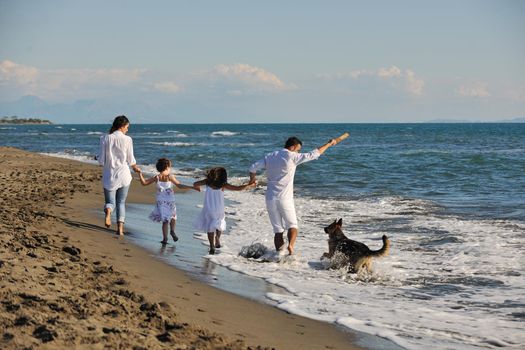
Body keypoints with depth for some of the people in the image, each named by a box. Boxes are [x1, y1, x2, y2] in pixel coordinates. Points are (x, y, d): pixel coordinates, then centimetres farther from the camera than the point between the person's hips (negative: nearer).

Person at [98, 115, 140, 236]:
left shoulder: (105, 139, -4)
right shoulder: (127, 140, -7)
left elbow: (101, 160, -4)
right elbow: (130, 160, 0)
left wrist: (98, 157, 20)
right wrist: (135, 168, 21)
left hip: (109, 176, 0)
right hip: (123, 175, 0)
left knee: (110, 202, 10)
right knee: (121, 202, 15)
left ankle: (108, 211, -26)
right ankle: (120, 228, 4)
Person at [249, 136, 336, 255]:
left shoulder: (270, 157, 10)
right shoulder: (292, 156, -6)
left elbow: (253, 167, 8)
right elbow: (313, 154, -4)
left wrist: (252, 179, 29)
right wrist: (329, 144, 7)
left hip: (270, 198, 5)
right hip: (284, 198, -5)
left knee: (278, 230, 9)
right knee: (292, 226, 5)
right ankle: (290, 245, -23)